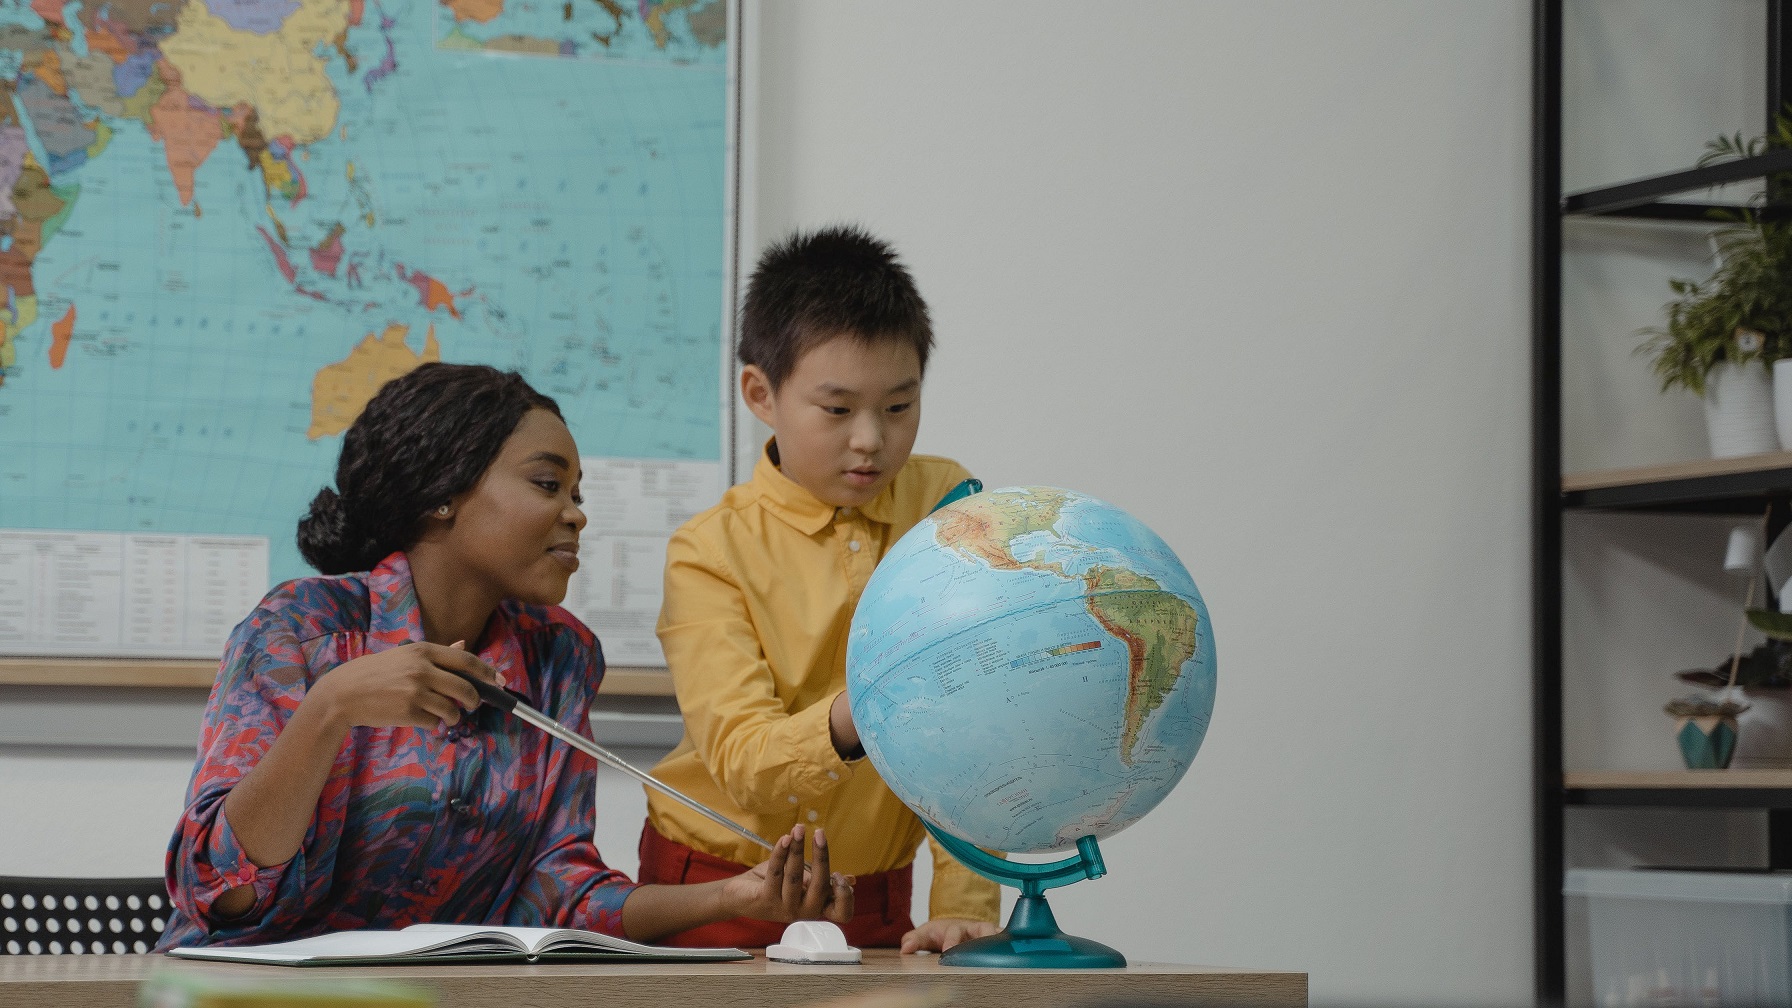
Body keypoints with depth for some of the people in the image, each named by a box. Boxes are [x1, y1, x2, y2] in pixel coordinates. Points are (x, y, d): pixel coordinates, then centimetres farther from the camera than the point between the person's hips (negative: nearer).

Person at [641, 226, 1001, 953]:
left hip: (873, 901, 2)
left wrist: (962, 907, -14)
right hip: (716, 893, -2)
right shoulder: (711, 552, -7)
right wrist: (853, 720, -38)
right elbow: (742, 763, -18)